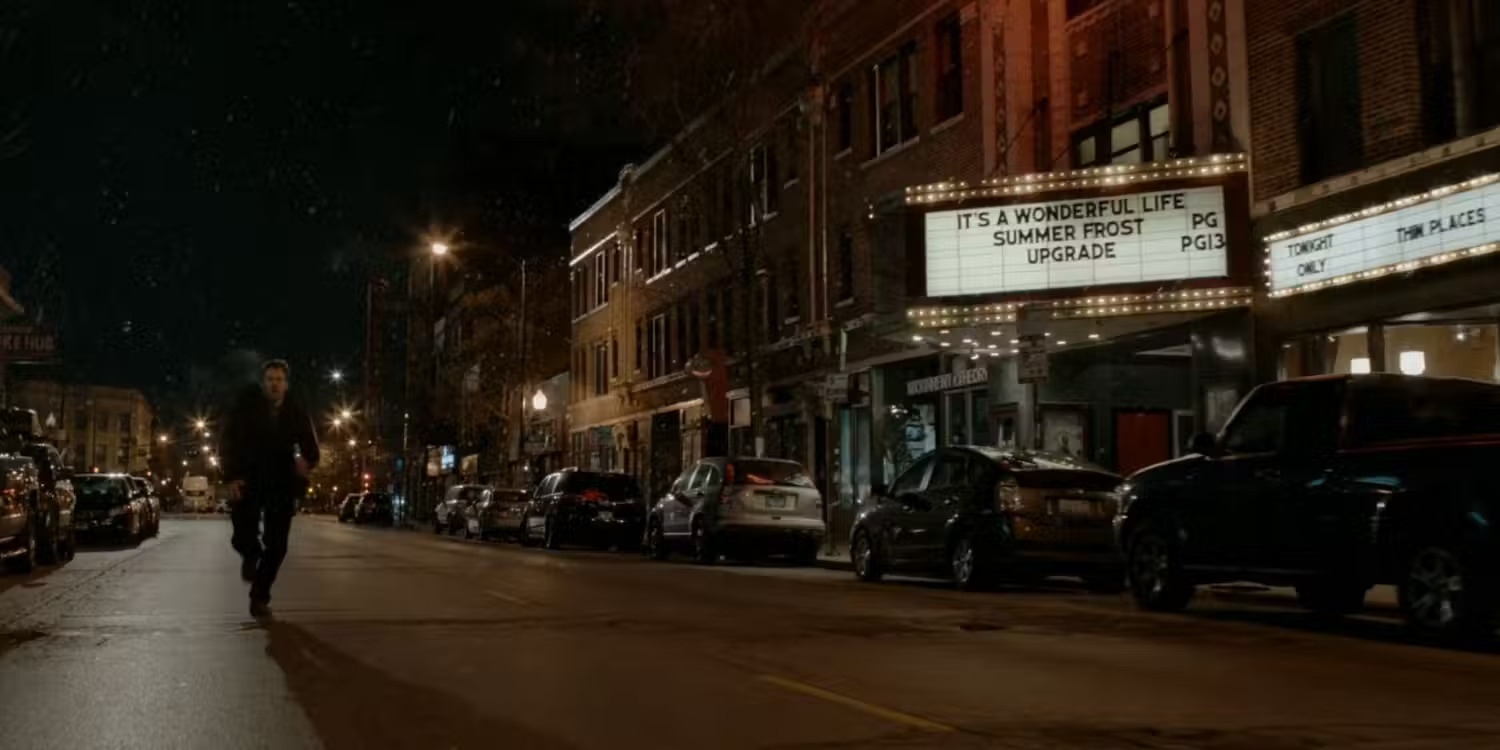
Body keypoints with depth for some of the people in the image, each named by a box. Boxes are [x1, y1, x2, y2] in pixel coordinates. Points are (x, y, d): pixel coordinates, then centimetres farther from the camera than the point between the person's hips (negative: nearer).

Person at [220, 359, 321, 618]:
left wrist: (306, 463, -20)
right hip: (249, 481, -1)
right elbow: (228, 444, -1)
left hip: (282, 485, 1)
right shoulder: (246, 408, -3)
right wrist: (231, 477, -13)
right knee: (243, 536, -15)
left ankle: (259, 598, 13)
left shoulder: (297, 414, 1)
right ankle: (251, 555, 22)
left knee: (276, 547, -2)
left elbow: (311, 450, 4)